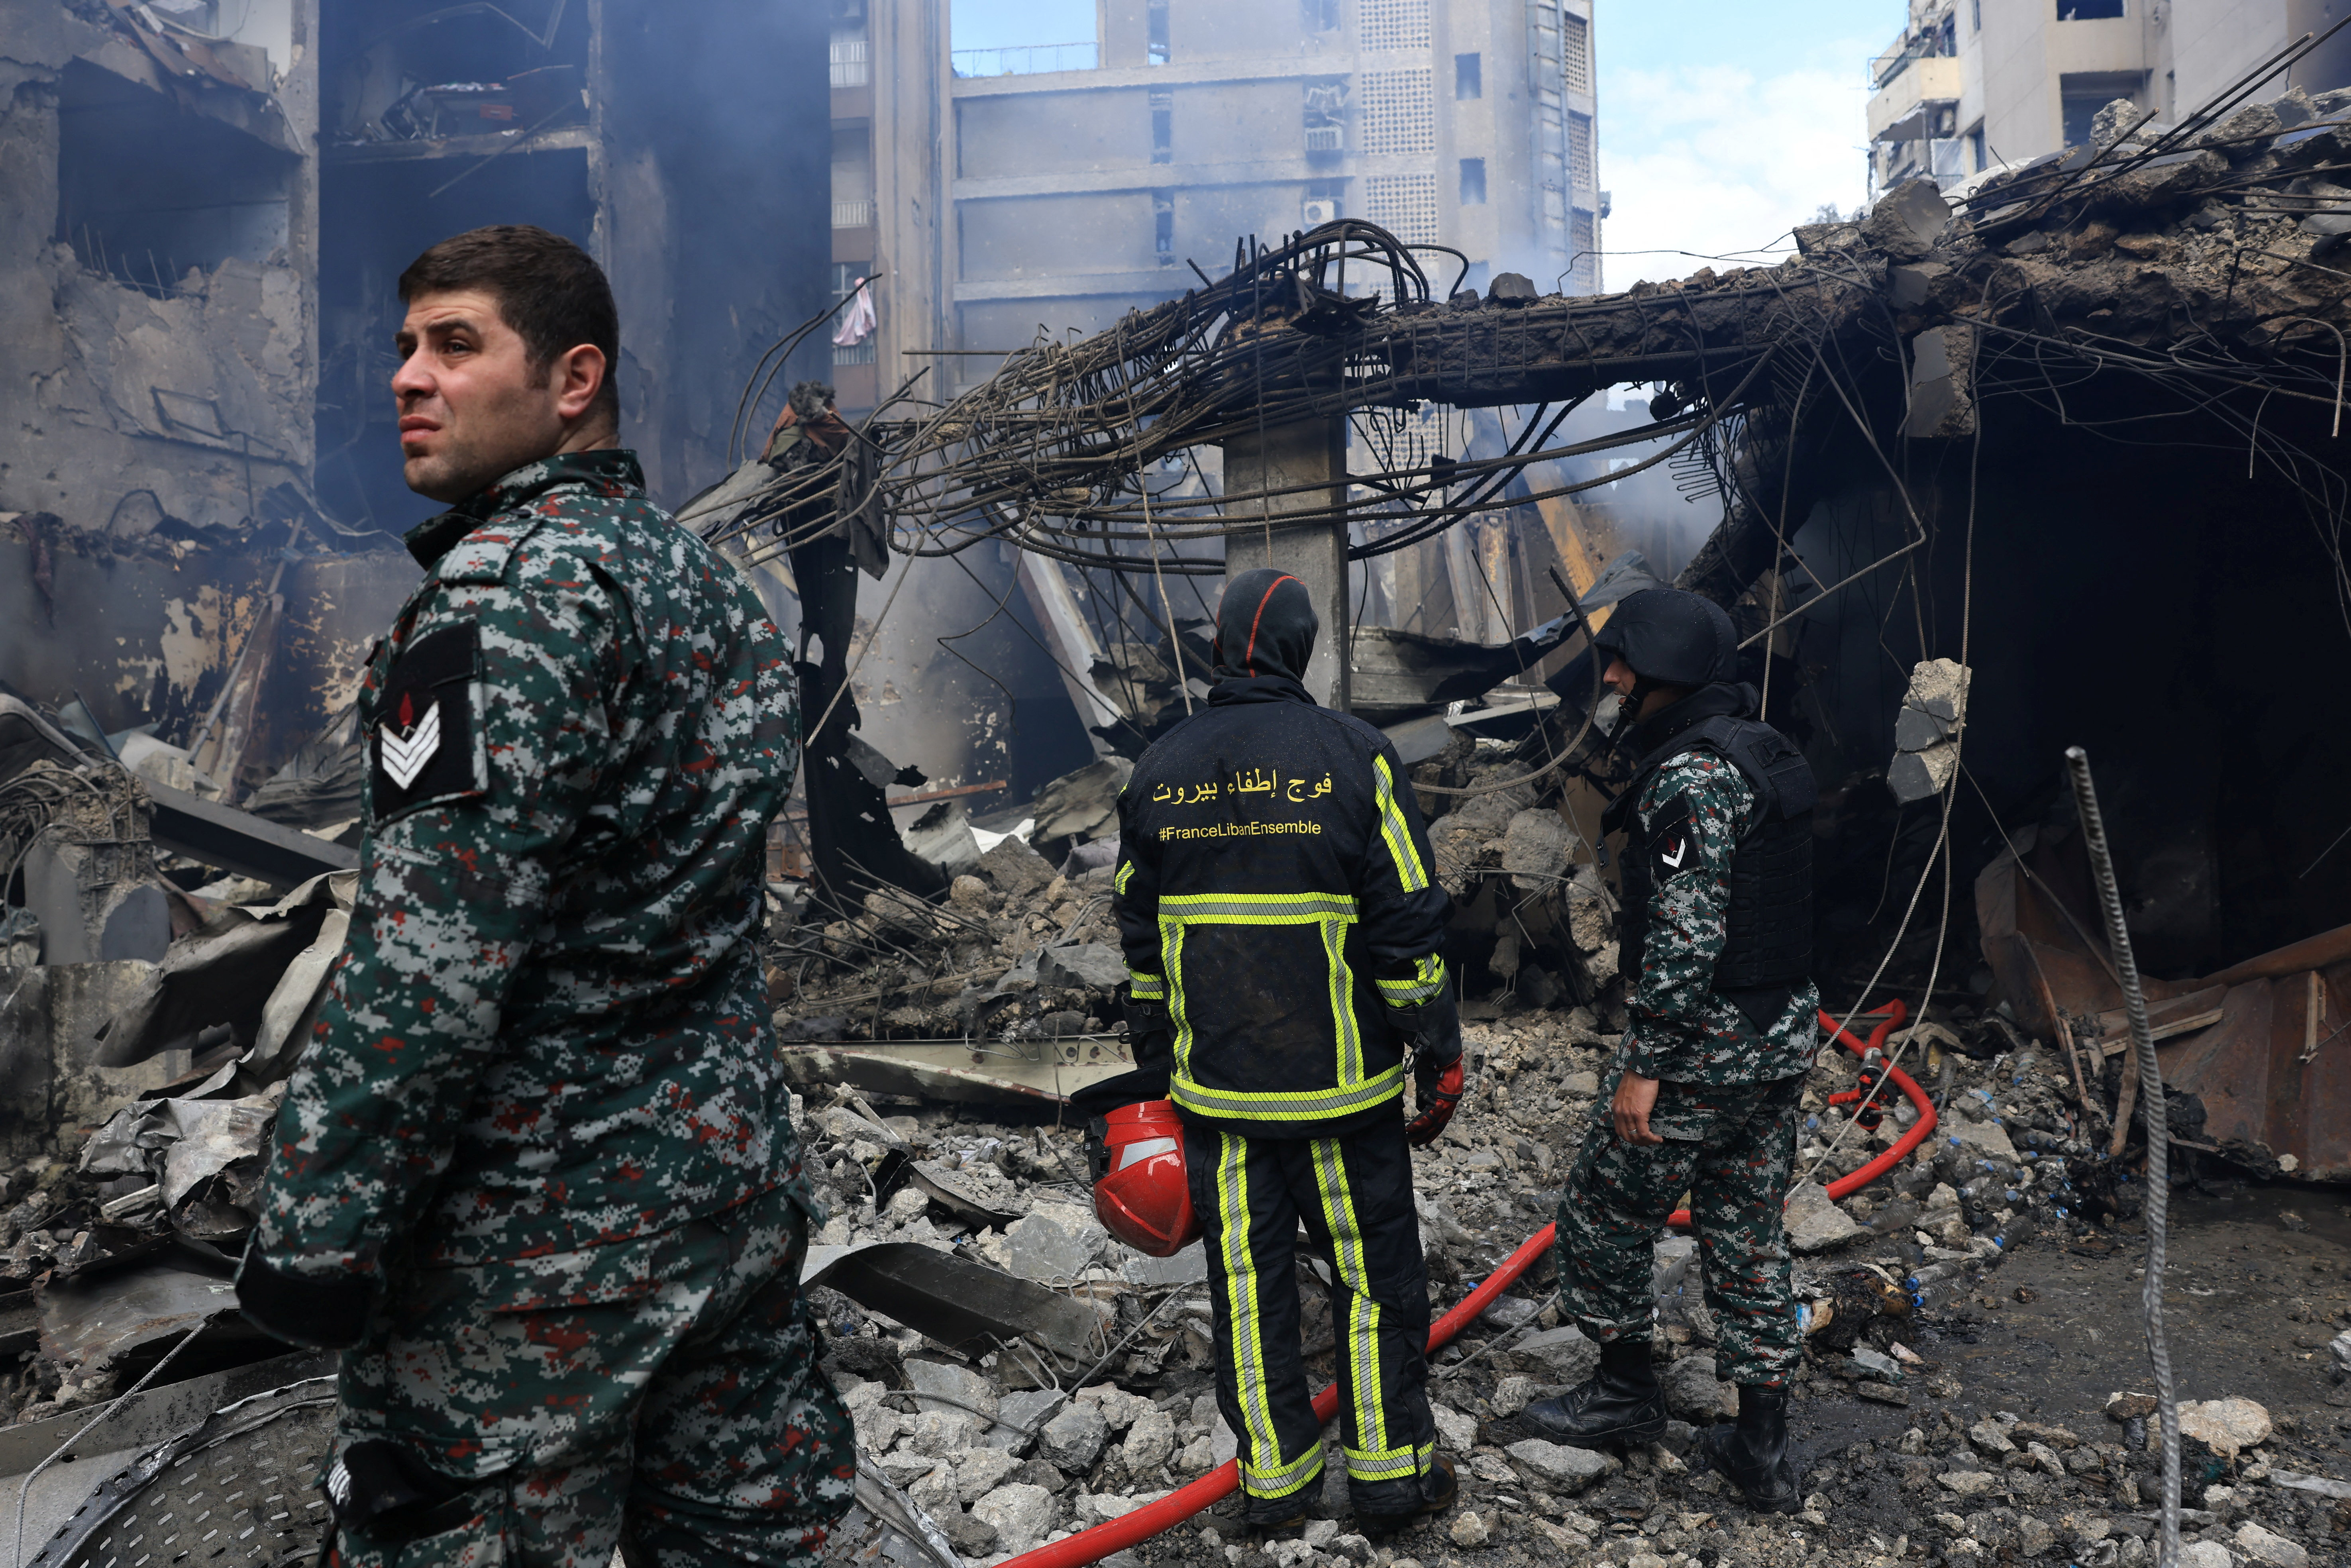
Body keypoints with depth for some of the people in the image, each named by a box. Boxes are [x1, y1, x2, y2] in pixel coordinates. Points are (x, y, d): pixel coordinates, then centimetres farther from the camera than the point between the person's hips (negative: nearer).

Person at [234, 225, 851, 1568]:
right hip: (738, 1177, 9)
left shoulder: (513, 580, -17)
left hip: (546, 1219, -9)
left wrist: (315, 1234, -15)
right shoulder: (710, 577, 11)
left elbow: (432, 957, -23)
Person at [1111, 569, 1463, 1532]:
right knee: (1374, 1274, 12)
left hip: (1216, 1089, 3)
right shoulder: (1354, 757, -9)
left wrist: (1156, 1060, 19)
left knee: (1246, 1278, 13)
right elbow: (1409, 925, -9)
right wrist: (1439, 1057, 0)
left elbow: (1140, 938, 9)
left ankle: (1274, 1476, 26)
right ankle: (1390, 1473, 24)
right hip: (1339, 1087, -3)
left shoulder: (1159, 771, 3)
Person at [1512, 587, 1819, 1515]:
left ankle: (1627, 1393, 26)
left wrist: (1643, 1068, -21)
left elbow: (1687, 937, -25)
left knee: (1602, 1217, 10)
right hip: (1784, 1032, 9)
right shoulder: (1766, 755, 10)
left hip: (1705, 1045, -9)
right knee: (1749, 1237, 16)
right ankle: (1763, 1449, 23)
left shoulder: (1691, 776, -20)